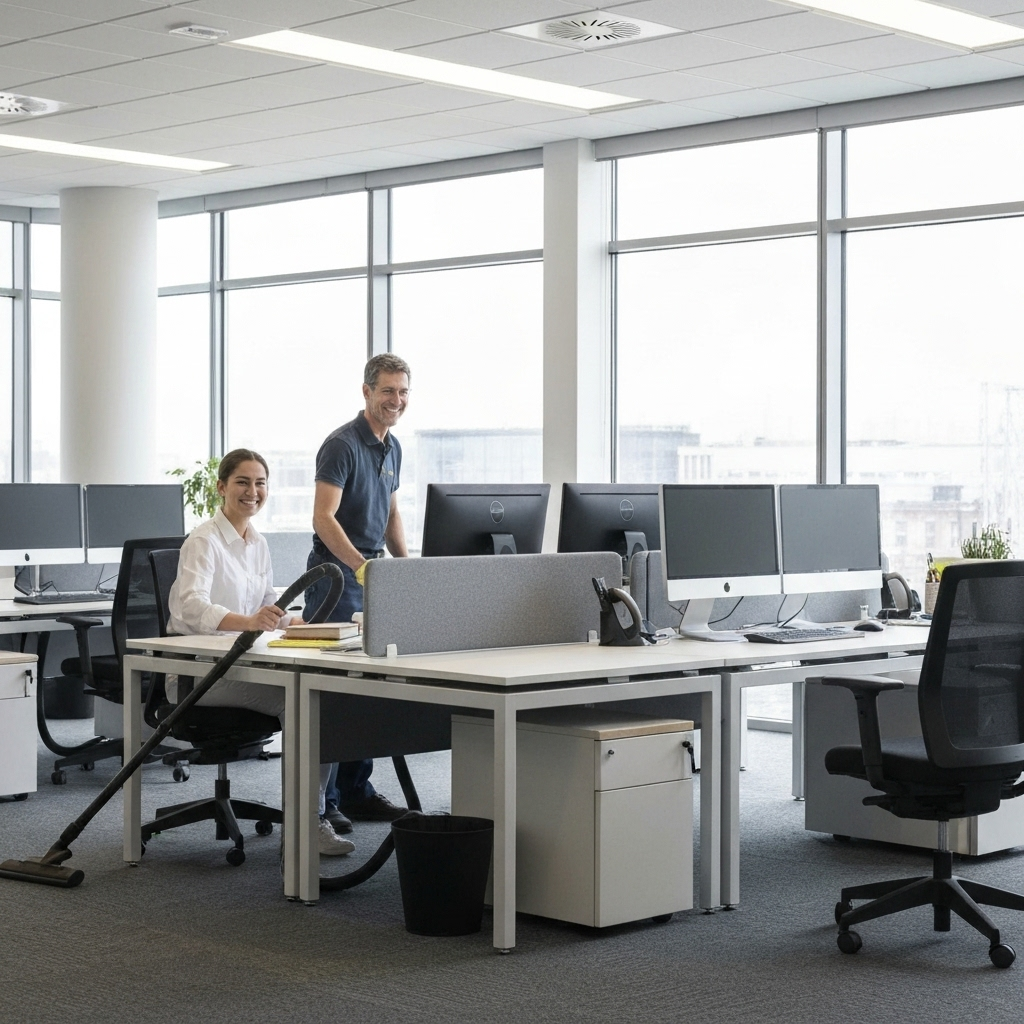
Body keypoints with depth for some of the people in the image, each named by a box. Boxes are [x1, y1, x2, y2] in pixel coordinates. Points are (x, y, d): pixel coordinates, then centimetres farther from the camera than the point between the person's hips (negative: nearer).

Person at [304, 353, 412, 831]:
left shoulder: (392, 447, 14)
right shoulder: (342, 444, -13)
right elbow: (323, 518, -21)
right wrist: (361, 566, -30)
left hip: (373, 576, 9)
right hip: (336, 574, -8)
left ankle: (356, 791, 20)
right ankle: (319, 801, -2)